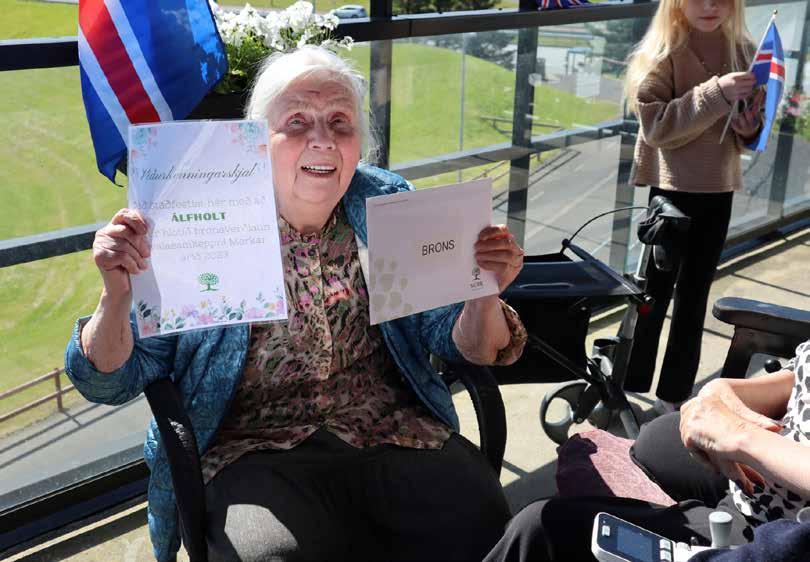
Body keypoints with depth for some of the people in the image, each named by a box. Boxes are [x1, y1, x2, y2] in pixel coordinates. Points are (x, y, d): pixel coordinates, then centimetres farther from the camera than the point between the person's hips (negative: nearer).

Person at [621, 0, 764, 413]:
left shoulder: (742, 50, 4)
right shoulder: (661, 54, -11)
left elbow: (749, 123, 15)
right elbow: (655, 127, -19)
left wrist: (750, 128, -8)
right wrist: (714, 95, -27)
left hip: (719, 190, 5)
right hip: (672, 189, -5)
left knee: (694, 295, 12)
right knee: (654, 292, 3)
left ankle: (674, 395, 23)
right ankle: (627, 390, 18)